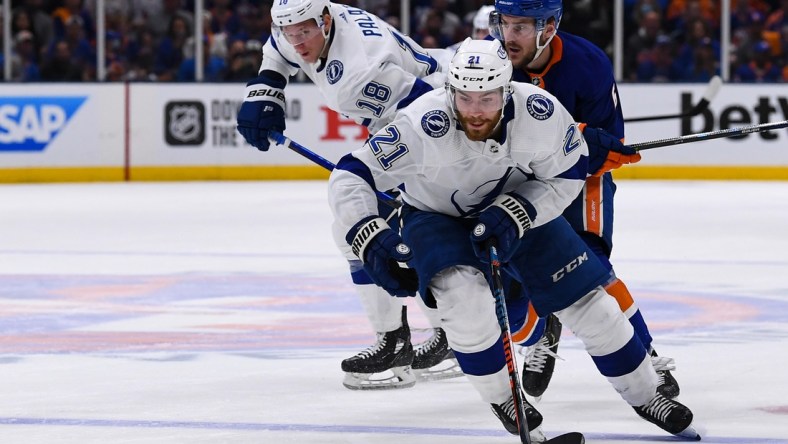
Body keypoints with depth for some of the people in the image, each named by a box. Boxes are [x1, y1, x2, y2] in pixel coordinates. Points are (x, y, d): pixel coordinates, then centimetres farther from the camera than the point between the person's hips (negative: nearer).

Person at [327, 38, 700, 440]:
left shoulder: (541, 113, -31)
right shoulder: (424, 126, -36)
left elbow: (567, 175, -13)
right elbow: (349, 178, -31)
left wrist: (514, 214, -26)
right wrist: (370, 239, -45)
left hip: (520, 209, 2)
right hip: (436, 215, -2)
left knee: (585, 300, 1)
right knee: (464, 293, -29)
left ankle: (644, 395, 23)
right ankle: (500, 399, -4)